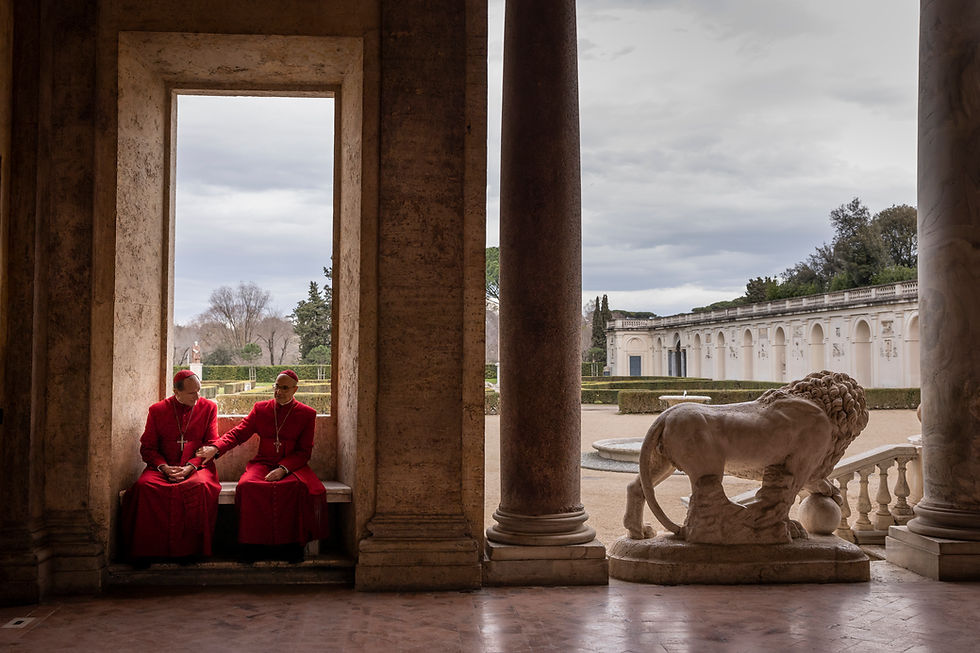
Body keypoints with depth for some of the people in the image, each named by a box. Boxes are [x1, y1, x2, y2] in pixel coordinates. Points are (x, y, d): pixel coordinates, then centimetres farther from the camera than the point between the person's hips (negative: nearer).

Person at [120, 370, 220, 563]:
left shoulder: (209, 407, 8)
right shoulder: (157, 410, 9)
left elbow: (211, 446, 4)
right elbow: (147, 447, 10)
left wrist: (189, 467, -12)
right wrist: (164, 467, -10)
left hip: (197, 466, -1)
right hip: (163, 467, 1)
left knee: (201, 486, -36)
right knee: (144, 486, -31)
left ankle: (193, 549, -27)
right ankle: (144, 550, -22)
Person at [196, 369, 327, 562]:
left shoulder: (307, 414, 7)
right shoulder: (260, 408, 15)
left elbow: (304, 451, 3)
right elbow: (239, 432, 7)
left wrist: (283, 469, -15)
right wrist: (215, 448, -12)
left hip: (292, 465, -2)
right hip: (263, 463, 2)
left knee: (301, 488, -37)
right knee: (247, 486, -33)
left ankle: (293, 545, -25)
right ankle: (254, 545, -24)